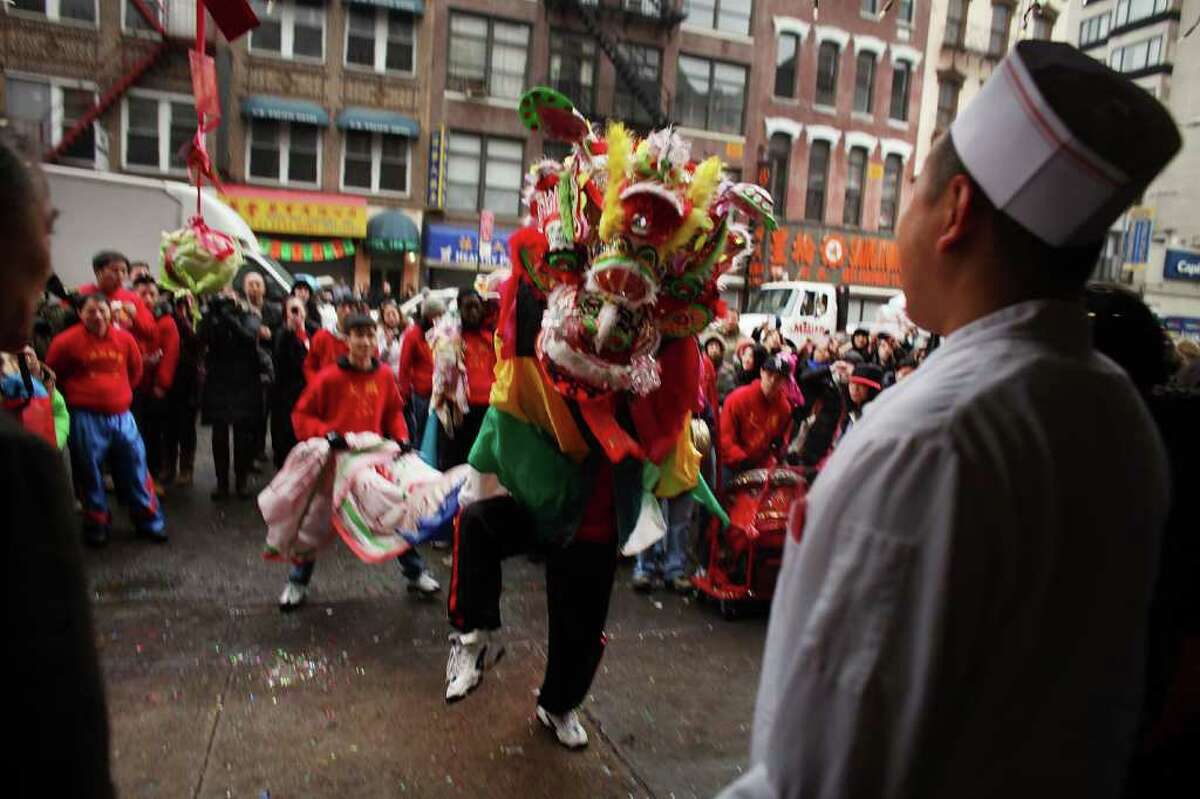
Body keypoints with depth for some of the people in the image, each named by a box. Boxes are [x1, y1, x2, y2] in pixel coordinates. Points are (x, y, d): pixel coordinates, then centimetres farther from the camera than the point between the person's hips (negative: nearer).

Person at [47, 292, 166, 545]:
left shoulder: (124, 338, 4)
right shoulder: (66, 341, -7)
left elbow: (135, 369, 20)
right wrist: (76, 396, 10)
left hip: (121, 415, 3)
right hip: (86, 418, -3)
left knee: (136, 468, 7)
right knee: (90, 474, 7)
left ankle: (150, 522, 19)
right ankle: (97, 526, 22)